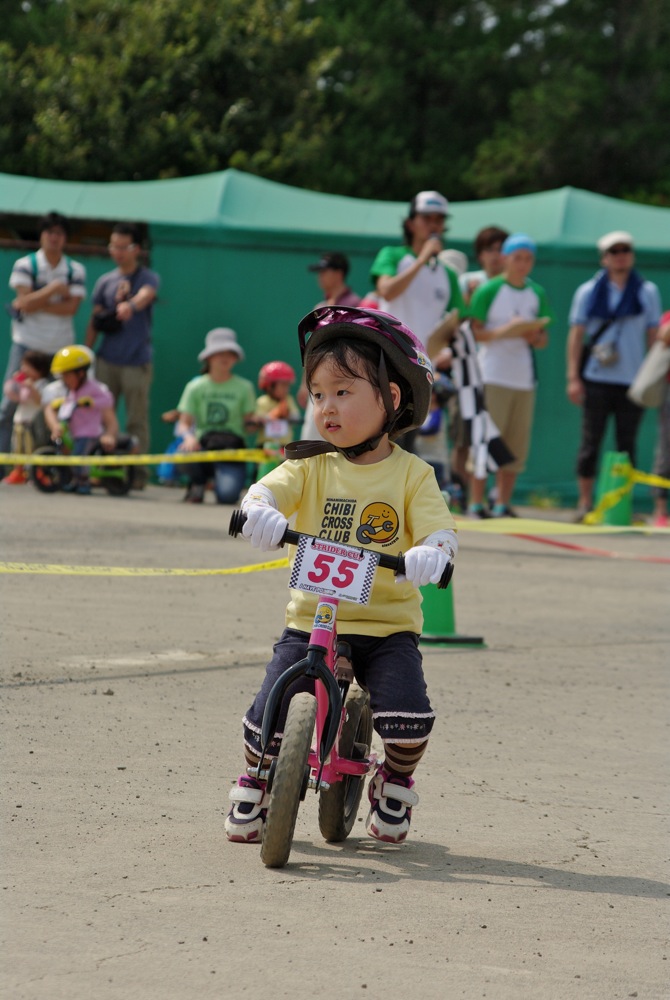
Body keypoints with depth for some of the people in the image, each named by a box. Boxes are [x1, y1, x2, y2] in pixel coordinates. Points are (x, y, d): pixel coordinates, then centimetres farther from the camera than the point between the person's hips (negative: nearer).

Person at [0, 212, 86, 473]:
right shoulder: (25, 265, 0)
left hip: (60, 347, 1)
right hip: (26, 344, -1)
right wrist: (55, 289, -13)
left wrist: (36, 303, -12)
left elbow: (72, 307, -7)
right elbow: (25, 302, -12)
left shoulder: (76, 270, 5)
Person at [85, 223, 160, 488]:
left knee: (137, 421, -3)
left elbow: (145, 295, -23)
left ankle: (138, 473, 0)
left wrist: (131, 305, -46)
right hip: (107, 360, 4)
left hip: (137, 361, -4)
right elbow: (95, 322, 14)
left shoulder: (148, 278, 1)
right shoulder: (105, 282, 13)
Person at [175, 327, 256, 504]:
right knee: (185, 450, -36)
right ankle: (198, 483, 0)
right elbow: (184, 423, -1)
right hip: (202, 445, 1)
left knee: (227, 495, -29)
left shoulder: (244, 387, 5)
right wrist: (188, 436, -24)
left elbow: (248, 422, 4)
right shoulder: (195, 387, 5)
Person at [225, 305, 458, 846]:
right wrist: (258, 511, -36)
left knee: (409, 718, -21)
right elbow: (268, 490, -12)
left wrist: (430, 553, -35)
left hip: (388, 624, -1)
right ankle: (256, 782, 20)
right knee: (269, 716, -13)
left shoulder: (412, 474, 0)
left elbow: (438, 530, -11)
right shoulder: (312, 466, 4)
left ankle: (396, 782, 13)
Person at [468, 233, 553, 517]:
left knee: (517, 444, 3)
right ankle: (476, 503, -4)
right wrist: (504, 332, -21)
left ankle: (503, 505, 9)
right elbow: (474, 331, -6)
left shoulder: (538, 294, 12)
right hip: (493, 375, -5)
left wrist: (534, 337, -5)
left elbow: (543, 339, 17)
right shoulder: (488, 290, -3)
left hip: (525, 377, 5)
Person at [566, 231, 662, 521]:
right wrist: (573, 377, -1)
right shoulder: (588, 292, 5)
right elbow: (576, 335, 6)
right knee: (591, 440, 0)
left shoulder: (647, 292, 8)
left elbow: (653, 336, 11)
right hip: (596, 380, -1)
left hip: (632, 380, 1)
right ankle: (585, 502, 6)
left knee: (627, 443, 2)